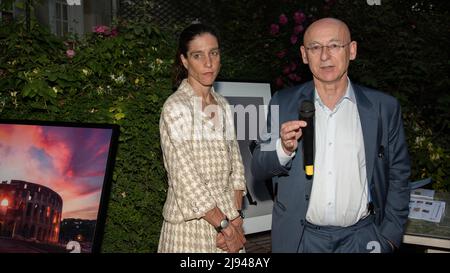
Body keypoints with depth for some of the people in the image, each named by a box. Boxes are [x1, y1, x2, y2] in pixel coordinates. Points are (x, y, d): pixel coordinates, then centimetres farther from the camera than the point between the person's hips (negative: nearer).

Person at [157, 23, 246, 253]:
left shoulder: (222, 105, 7)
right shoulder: (176, 107, -14)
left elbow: (235, 164, 5)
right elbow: (185, 177, -18)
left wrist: (235, 218, -6)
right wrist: (224, 224, -14)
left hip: (226, 218, 6)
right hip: (192, 224, -6)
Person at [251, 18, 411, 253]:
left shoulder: (384, 107, -3)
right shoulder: (283, 104, -3)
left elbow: (398, 176, 3)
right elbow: (258, 170, -1)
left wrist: (390, 237, -2)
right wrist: (284, 148, -20)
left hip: (362, 238, 0)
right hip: (299, 238, 1)